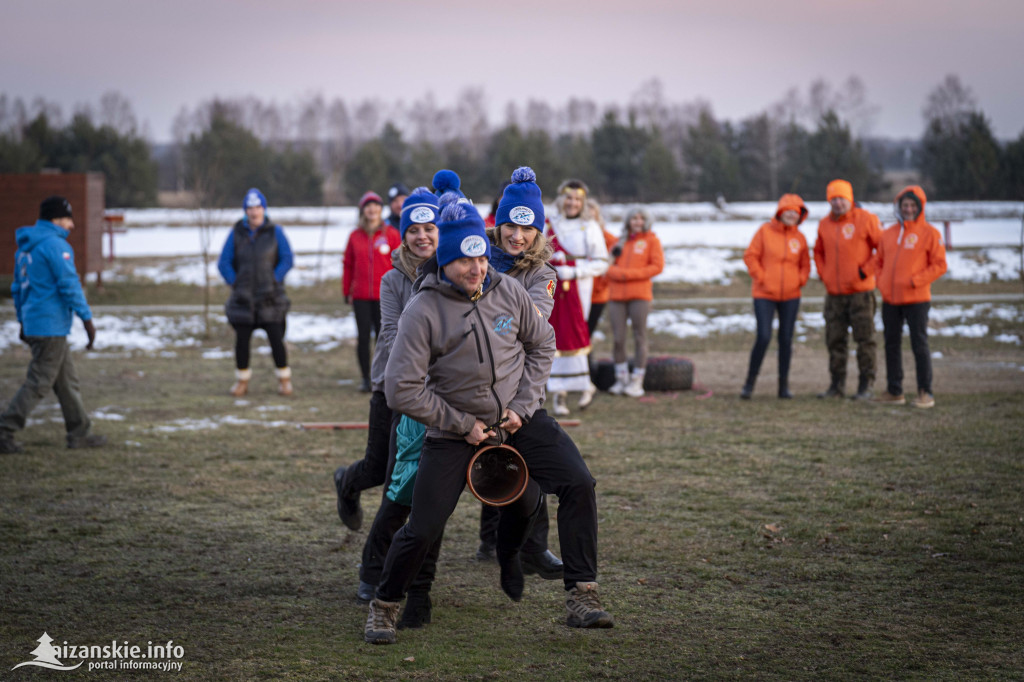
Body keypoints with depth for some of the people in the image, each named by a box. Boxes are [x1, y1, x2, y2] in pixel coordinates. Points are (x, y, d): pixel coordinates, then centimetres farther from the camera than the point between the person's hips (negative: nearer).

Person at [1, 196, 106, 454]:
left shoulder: (25, 247, 15)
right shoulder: (55, 245, -14)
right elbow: (69, 285, -18)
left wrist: (23, 322, 26)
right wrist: (87, 319, -14)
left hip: (33, 324, 10)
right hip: (51, 325, -10)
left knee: (67, 381, 14)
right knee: (38, 383, -6)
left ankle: (80, 433, 19)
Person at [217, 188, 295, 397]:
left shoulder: (275, 232, 0)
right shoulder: (236, 233, 2)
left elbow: (287, 260, 0)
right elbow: (224, 263, 4)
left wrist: (274, 281, -8)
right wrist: (235, 284, -4)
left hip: (270, 298, -1)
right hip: (244, 299, 1)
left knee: (276, 339, -5)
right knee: (241, 341, 1)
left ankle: (284, 379, 12)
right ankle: (242, 380, 18)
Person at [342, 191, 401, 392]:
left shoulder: (391, 234, -1)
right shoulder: (355, 236, 6)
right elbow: (348, 264, 11)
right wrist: (347, 292, 8)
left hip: (384, 296, -2)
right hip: (360, 296, 2)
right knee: (363, 337, 4)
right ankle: (365, 378, 13)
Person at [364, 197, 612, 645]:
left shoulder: (508, 292, -3)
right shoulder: (423, 311, -15)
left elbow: (542, 345, 12)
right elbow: (402, 390, -15)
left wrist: (522, 407, 0)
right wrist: (464, 426, -12)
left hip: (519, 419, 3)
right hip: (455, 429, -3)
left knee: (578, 483, -16)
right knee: (422, 530, -8)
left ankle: (582, 597, -6)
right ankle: (385, 605, 20)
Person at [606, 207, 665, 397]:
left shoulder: (651, 240, 7)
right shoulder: (620, 242, 18)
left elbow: (657, 266, -3)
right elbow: (609, 266, 11)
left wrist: (631, 274, -9)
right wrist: (618, 273, -11)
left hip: (640, 295, -3)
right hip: (617, 295, 3)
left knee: (639, 338, -2)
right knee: (618, 339, 0)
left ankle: (637, 381, 1)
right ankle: (621, 378, 10)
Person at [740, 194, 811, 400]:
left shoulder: (800, 238, 6)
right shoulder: (765, 231, -2)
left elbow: (805, 265, 17)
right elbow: (750, 256, -2)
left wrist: (800, 280, 0)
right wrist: (761, 278, -8)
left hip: (790, 297, 3)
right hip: (765, 295, -3)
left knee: (786, 339, 5)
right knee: (763, 337, -11)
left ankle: (784, 385, 12)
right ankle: (749, 383, 1)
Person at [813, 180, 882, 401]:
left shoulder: (866, 219, -6)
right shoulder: (825, 224, 10)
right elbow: (819, 252, 26)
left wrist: (867, 270, -9)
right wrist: (823, 274, 11)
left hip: (860, 291, -5)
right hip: (834, 293, 5)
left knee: (865, 340, -3)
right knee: (834, 341, 7)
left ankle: (866, 386, 1)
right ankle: (836, 385, 15)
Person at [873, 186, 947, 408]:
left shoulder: (929, 233, -4)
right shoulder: (888, 233, 12)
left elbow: (939, 265, -6)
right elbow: (879, 262, 20)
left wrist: (915, 281, -15)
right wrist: (882, 283, 3)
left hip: (916, 299, -6)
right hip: (890, 299, 6)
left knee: (920, 345, -5)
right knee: (892, 344, 9)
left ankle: (925, 393, 0)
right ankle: (894, 391, 17)